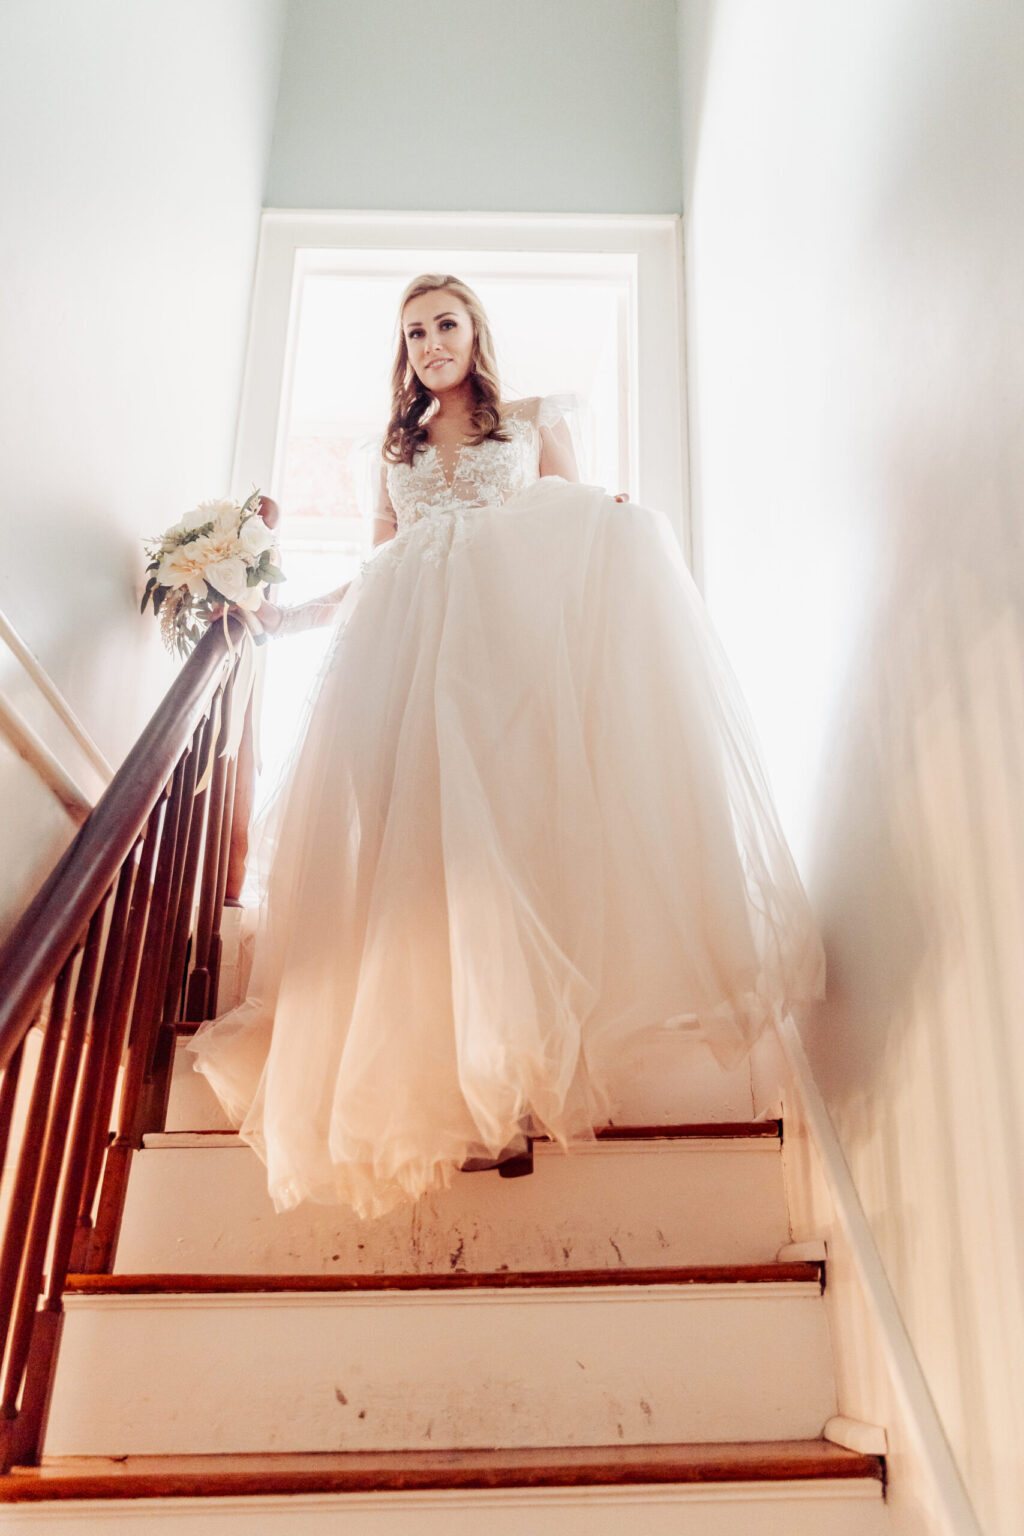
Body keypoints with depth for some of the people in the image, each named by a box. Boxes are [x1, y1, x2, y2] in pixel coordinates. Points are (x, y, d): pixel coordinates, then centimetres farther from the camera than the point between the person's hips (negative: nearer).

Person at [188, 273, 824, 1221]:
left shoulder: (535, 422, 22)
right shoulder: (397, 450, 29)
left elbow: (585, 537, 14)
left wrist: (625, 535, -8)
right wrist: (286, 615, 21)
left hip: (512, 631, -2)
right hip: (409, 647, 3)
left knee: (507, 824, -22)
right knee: (415, 836, -16)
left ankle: (511, 1081, -18)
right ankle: (451, 1083, -17)